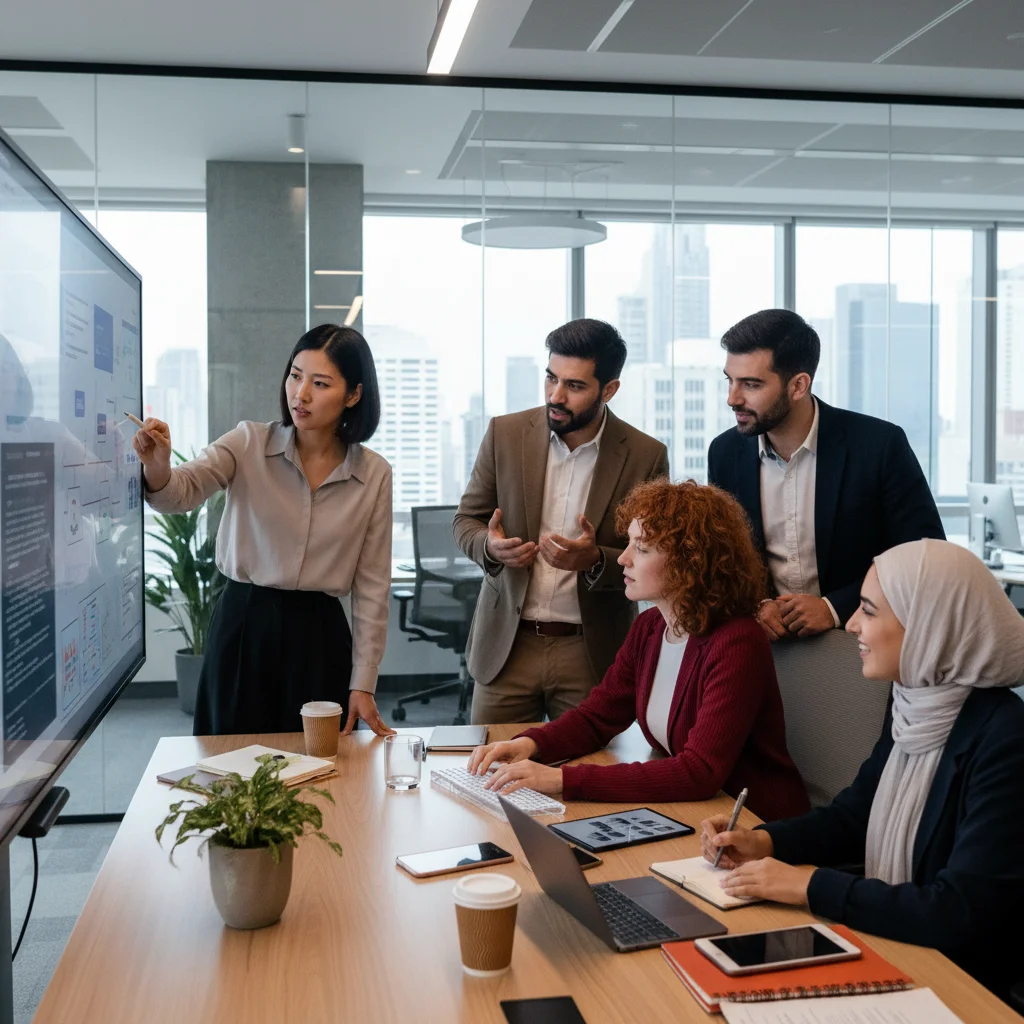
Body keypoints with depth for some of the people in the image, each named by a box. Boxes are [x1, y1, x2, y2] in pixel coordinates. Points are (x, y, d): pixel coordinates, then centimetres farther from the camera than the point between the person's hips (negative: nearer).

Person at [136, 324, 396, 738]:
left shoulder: (374, 474, 0)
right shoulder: (250, 443, -3)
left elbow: (371, 587, 2)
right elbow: (184, 491, -19)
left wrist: (363, 684, 0)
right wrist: (158, 471, -42)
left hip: (318, 638, 1)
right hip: (243, 627, 0)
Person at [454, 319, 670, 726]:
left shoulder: (646, 456, -6)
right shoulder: (505, 433, -1)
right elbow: (466, 520, 8)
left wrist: (596, 560, -22)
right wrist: (489, 546, -15)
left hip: (591, 654, -1)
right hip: (507, 644, 2)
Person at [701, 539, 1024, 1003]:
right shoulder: (913, 704, 1)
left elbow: (960, 914, -28)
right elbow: (851, 817, 14)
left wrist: (810, 886, -23)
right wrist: (762, 841, -2)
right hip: (890, 952, 7)